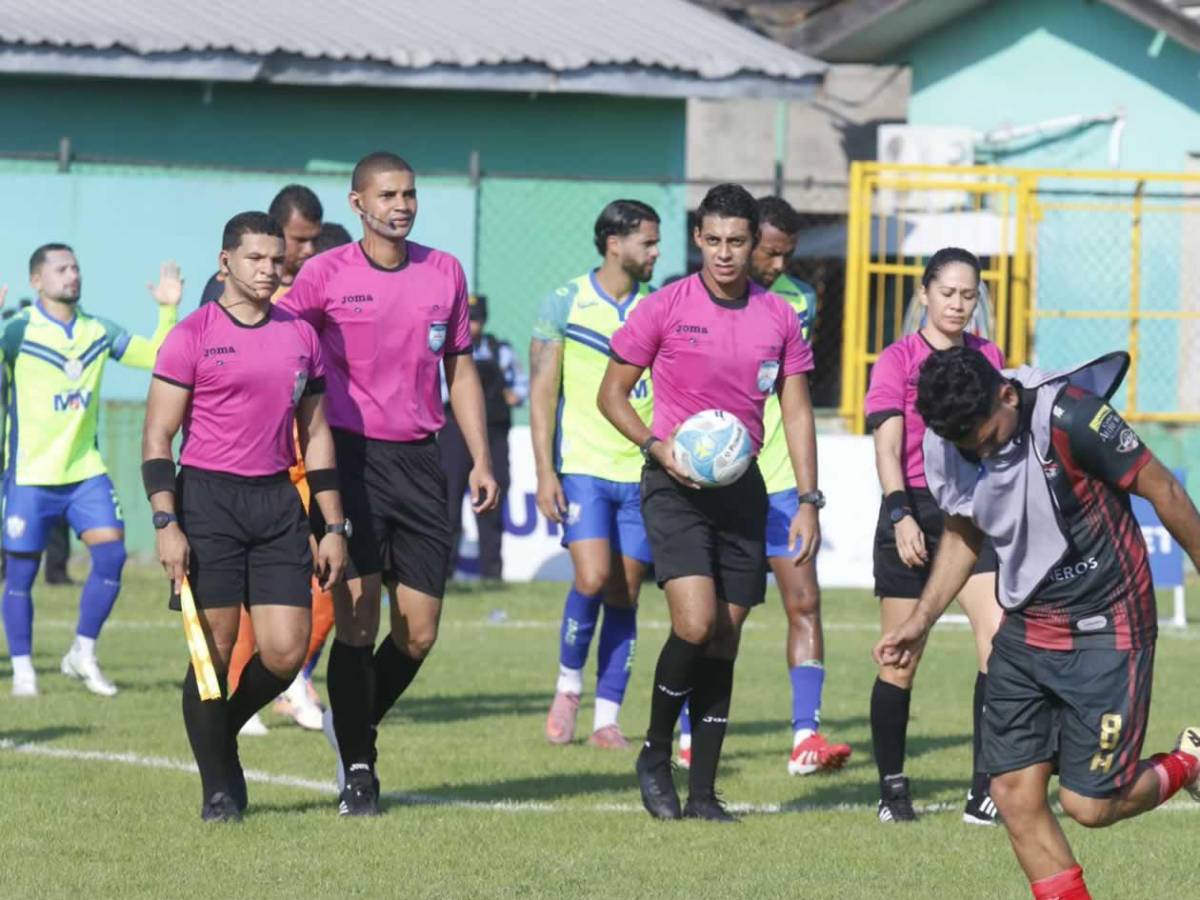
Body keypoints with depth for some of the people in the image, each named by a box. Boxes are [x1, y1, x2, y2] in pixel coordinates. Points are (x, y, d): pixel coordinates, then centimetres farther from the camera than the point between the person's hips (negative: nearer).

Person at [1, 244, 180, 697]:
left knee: (111, 554, -7)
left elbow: (157, 356, 10)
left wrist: (168, 310, -3)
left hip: (86, 471, 4)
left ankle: (83, 655, 8)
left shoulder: (98, 332, 7)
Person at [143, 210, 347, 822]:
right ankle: (217, 788, 8)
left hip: (278, 499, 4)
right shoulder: (193, 336, -2)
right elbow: (157, 437, -3)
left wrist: (333, 526, 13)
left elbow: (315, 435, 18)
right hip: (207, 498, -4)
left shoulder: (301, 336, 12)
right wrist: (166, 523, -13)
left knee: (286, 652, -4)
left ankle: (222, 732, 23)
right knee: (215, 648, -5)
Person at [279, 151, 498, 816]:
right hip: (350, 456, -4)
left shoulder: (444, 273, 8)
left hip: (420, 460, 4)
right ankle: (358, 769, 2)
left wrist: (481, 460, 11)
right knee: (357, 620, -9)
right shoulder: (325, 274, -3)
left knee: (418, 636, 2)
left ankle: (354, 723, 27)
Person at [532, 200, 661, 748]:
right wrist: (544, 472, -7)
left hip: (642, 474, 3)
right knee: (593, 579, -17)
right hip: (582, 469, -3)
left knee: (625, 594, 1)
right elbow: (542, 390, 0)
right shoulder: (565, 303, 0)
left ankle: (607, 718, 7)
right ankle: (568, 684, 7)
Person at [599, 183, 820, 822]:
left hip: (742, 484, 4)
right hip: (676, 483, -4)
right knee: (696, 624, -19)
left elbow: (796, 411, 11)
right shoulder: (665, 308, -4)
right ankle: (655, 754, 3)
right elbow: (612, 393, 3)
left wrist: (808, 500, 3)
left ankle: (702, 792, 11)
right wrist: (657, 446, -14)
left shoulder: (778, 318, 6)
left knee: (726, 637, 4)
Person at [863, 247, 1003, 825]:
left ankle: (985, 790, -13)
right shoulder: (898, 360, -2)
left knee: (1001, 640, -15)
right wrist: (900, 515, -23)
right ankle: (892, 788, 17)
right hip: (913, 512, -3)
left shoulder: (988, 358, 10)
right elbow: (887, 445, -11)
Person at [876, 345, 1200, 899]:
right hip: (1025, 632, 6)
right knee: (1014, 795, -2)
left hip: (1104, 630, -6)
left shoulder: (1070, 418, -25)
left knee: (1089, 804, -6)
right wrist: (920, 622, 9)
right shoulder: (944, 448, -5)